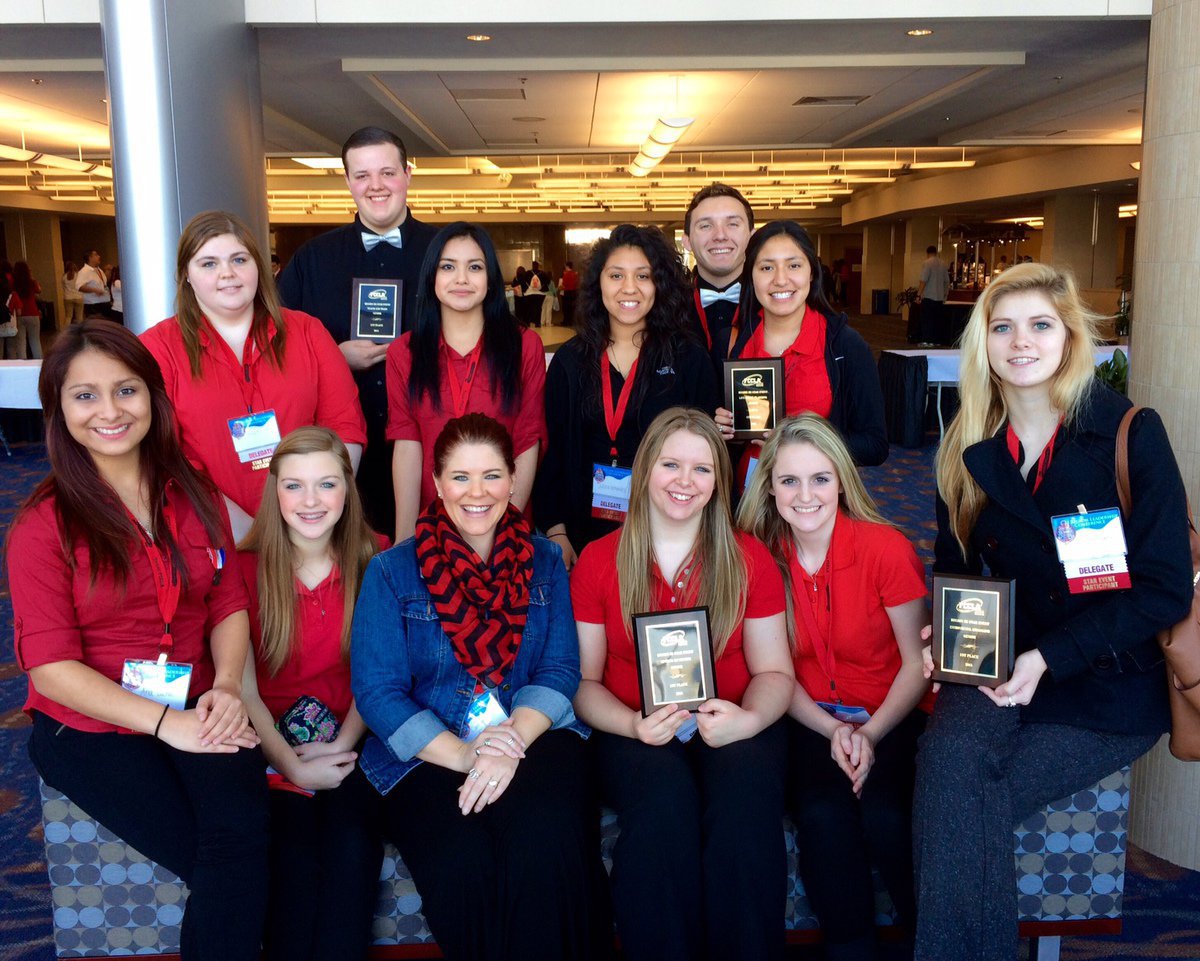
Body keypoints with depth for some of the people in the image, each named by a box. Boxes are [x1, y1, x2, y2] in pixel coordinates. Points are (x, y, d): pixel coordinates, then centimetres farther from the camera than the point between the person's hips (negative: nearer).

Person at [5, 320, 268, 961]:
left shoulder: (194, 497, 8)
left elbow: (229, 604, 10)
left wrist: (227, 687, -11)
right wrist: (164, 721, -19)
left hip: (195, 710, 3)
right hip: (89, 726, -3)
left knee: (241, 832, -27)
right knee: (229, 866, -23)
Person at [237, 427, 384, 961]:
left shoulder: (372, 561, 2)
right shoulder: (247, 567, -3)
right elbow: (241, 687, -6)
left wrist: (343, 744, -13)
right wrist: (294, 767, -15)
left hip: (347, 741, 1)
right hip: (270, 743, -1)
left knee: (351, 836, -24)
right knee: (294, 840, -25)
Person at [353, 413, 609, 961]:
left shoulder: (544, 562, 11)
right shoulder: (392, 572, 5)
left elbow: (560, 670, 2)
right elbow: (377, 691, -3)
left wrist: (514, 743, -18)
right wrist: (464, 755, -17)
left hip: (533, 738, 1)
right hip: (427, 755, -1)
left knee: (546, 841, -30)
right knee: (462, 859, -30)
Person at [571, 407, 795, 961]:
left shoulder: (749, 559, 6)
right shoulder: (598, 562, 4)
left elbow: (774, 672, 6)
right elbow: (582, 681, 4)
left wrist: (748, 718, -16)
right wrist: (634, 724, -16)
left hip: (731, 730, 1)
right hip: (634, 734, 0)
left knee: (744, 798, -32)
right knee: (663, 803, -33)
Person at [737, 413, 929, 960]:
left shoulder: (886, 548, -11)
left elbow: (918, 662, -5)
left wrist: (871, 734, -17)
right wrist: (833, 731, -13)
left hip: (892, 718, -1)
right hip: (811, 723, 1)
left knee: (884, 814, -27)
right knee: (823, 815, -26)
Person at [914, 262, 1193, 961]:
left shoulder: (1131, 434, -8)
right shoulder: (970, 448, 5)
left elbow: (1166, 589, -10)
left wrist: (1049, 657, -19)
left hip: (1112, 681, -3)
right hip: (1001, 661, 3)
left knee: (969, 797, -24)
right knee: (950, 752, -30)